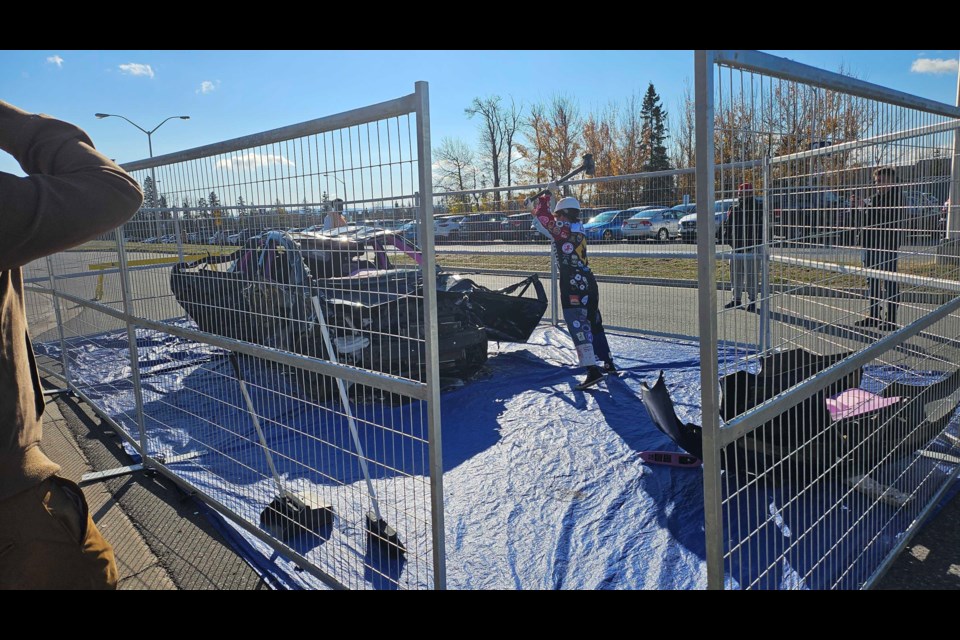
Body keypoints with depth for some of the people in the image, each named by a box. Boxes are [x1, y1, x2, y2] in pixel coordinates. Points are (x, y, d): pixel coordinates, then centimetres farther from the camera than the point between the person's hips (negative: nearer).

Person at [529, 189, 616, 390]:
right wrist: (537, 207, 28)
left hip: (572, 287, -9)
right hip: (588, 283, 9)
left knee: (579, 327, -10)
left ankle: (592, 370, -17)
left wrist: (547, 194, 7)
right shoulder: (578, 229, 13)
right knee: (594, 324, 19)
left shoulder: (563, 229, -11)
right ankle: (609, 364, 28)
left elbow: (542, 216, -8)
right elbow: (547, 226, 26)